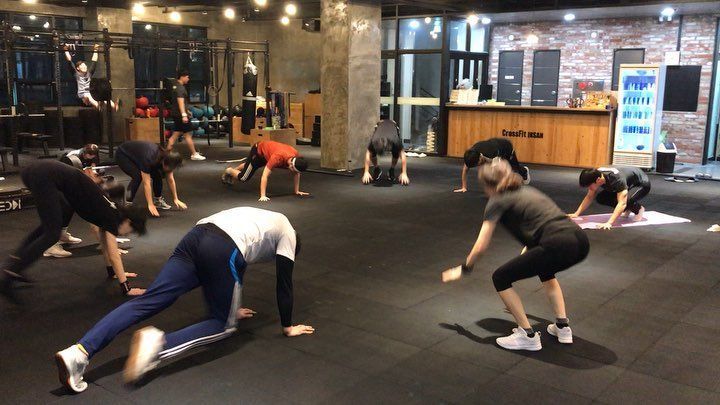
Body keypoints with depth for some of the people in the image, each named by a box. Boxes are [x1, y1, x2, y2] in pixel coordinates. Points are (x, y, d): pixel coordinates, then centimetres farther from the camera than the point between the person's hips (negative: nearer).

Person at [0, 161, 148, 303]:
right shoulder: (112, 217, -3)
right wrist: (126, 288, -3)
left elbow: (105, 243, 31)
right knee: (52, 235, -6)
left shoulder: (107, 212, 19)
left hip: (41, 173, 9)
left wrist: (113, 271, 38)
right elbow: (113, 254, -4)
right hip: (45, 176, -9)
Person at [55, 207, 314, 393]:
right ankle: (158, 344, -19)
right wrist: (288, 326, 26)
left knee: (146, 302, -2)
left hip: (196, 237, 7)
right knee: (223, 324, 7)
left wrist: (232, 307, 58)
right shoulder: (287, 232, 23)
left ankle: (79, 353, -18)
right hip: (223, 251, -6)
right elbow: (284, 282, 18)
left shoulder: (261, 218, 42)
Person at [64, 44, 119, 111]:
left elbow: (94, 61, 29)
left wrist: (95, 51, 33)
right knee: (87, 95, -38)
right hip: (82, 98, -4)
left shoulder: (89, 73, 25)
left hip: (92, 97, 4)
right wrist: (67, 51, 11)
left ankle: (114, 106, -57)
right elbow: (70, 61, 8)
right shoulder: (76, 74, 13)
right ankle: (97, 105, -71)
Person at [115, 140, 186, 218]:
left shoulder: (166, 157, -21)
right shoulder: (149, 158, -40)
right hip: (123, 155, -6)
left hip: (137, 155, 7)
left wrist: (175, 199, -9)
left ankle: (158, 200, 8)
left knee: (157, 174, -10)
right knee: (138, 176, -28)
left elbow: (170, 179, -9)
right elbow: (146, 183, -40)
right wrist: (150, 205, -42)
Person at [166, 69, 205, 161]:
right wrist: (184, 115, -33)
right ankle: (194, 154, 4)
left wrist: (186, 111, 34)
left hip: (175, 114, 10)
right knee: (188, 134, -2)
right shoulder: (180, 88, -15)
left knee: (175, 134, 10)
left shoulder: (176, 86, 16)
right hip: (180, 114, -10)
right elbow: (180, 101, -26)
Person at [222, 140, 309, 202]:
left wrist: (297, 191, -10)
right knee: (243, 178, -2)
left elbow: (296, 174, -11)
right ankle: (229, 171, 29)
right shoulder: (278, 158, -48)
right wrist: (263, 196, -50)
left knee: (249, 165, 33)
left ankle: (233, 170, 61)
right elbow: (265, 176, -46)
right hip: (258, 151, -6)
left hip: (267, 149, 7)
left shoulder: (296, 156, -29)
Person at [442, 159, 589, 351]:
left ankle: (528, 336, 14)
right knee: (544, 267, 39)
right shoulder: (526, 191, 30)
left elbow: (481, 247, 8)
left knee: (500, 278, 10)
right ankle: (562, 327, 32)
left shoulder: (497, 201, 9)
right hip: (580, 242, 8)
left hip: (559, 246, -8)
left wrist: (462, 270, 26)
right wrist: (522, 261, 56)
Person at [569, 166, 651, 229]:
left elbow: (622, 203, -49)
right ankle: (628, 209, 7)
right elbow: (589, 197, -8)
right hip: (628, 183, 7)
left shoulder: (617, 179, -42)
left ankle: (639, 209, -4)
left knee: (626, 200, -37)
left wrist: (609, 223, -59)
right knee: (600, 198, -12)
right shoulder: (596, 175, -21)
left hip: (642, 184, -7)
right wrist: (576, 214, -17)